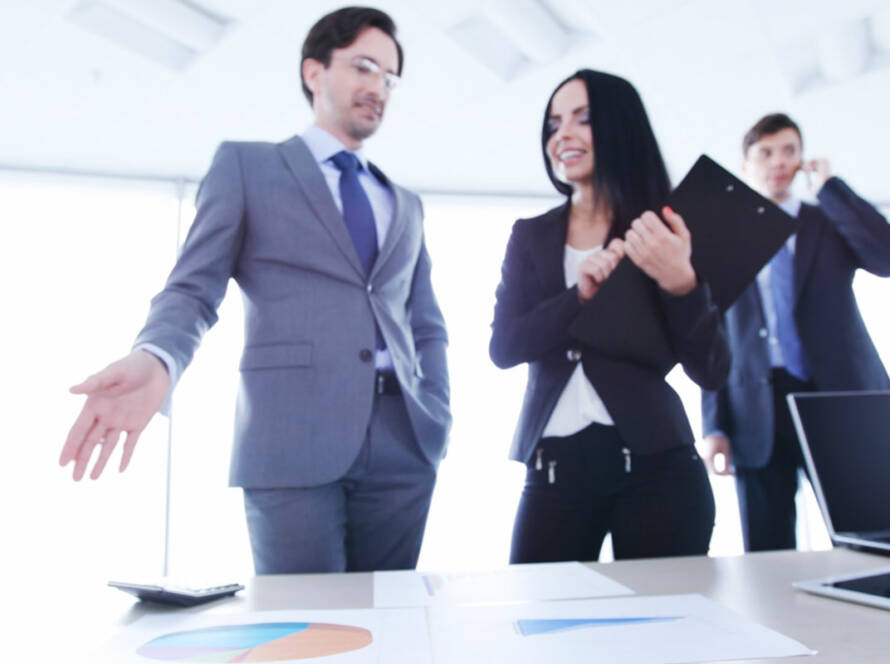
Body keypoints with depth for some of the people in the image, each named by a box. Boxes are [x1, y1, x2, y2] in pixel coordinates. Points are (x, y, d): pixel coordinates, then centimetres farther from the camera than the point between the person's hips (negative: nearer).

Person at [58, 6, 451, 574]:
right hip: (292, 445, -4)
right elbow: (193, 290, 0)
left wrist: (437, 423, 6)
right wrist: (154, 361, -21)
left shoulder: (406, 205, 21)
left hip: (403, 450, 5)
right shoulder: (246, 166, 9)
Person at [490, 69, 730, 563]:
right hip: (554, 465, 2)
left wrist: (679, 283, -21)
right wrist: (579, 296, -16)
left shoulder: (666, 231, 0)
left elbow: (711, 372, -5)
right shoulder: (530, 236, 9)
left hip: (656, 462, -2)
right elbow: (503, 347, -2)